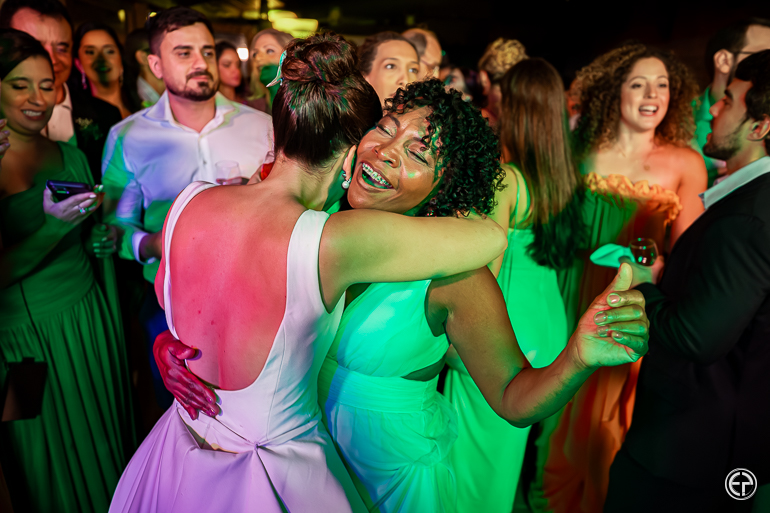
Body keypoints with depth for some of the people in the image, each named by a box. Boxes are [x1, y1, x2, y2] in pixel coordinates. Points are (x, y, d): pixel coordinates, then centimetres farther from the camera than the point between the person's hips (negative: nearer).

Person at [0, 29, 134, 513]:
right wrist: (53, 224, -26)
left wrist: (103, 241, -6)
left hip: (92, 322, 4)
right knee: (52, 469, 16)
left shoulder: (72, 155, 4)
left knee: (104, 449, 19)